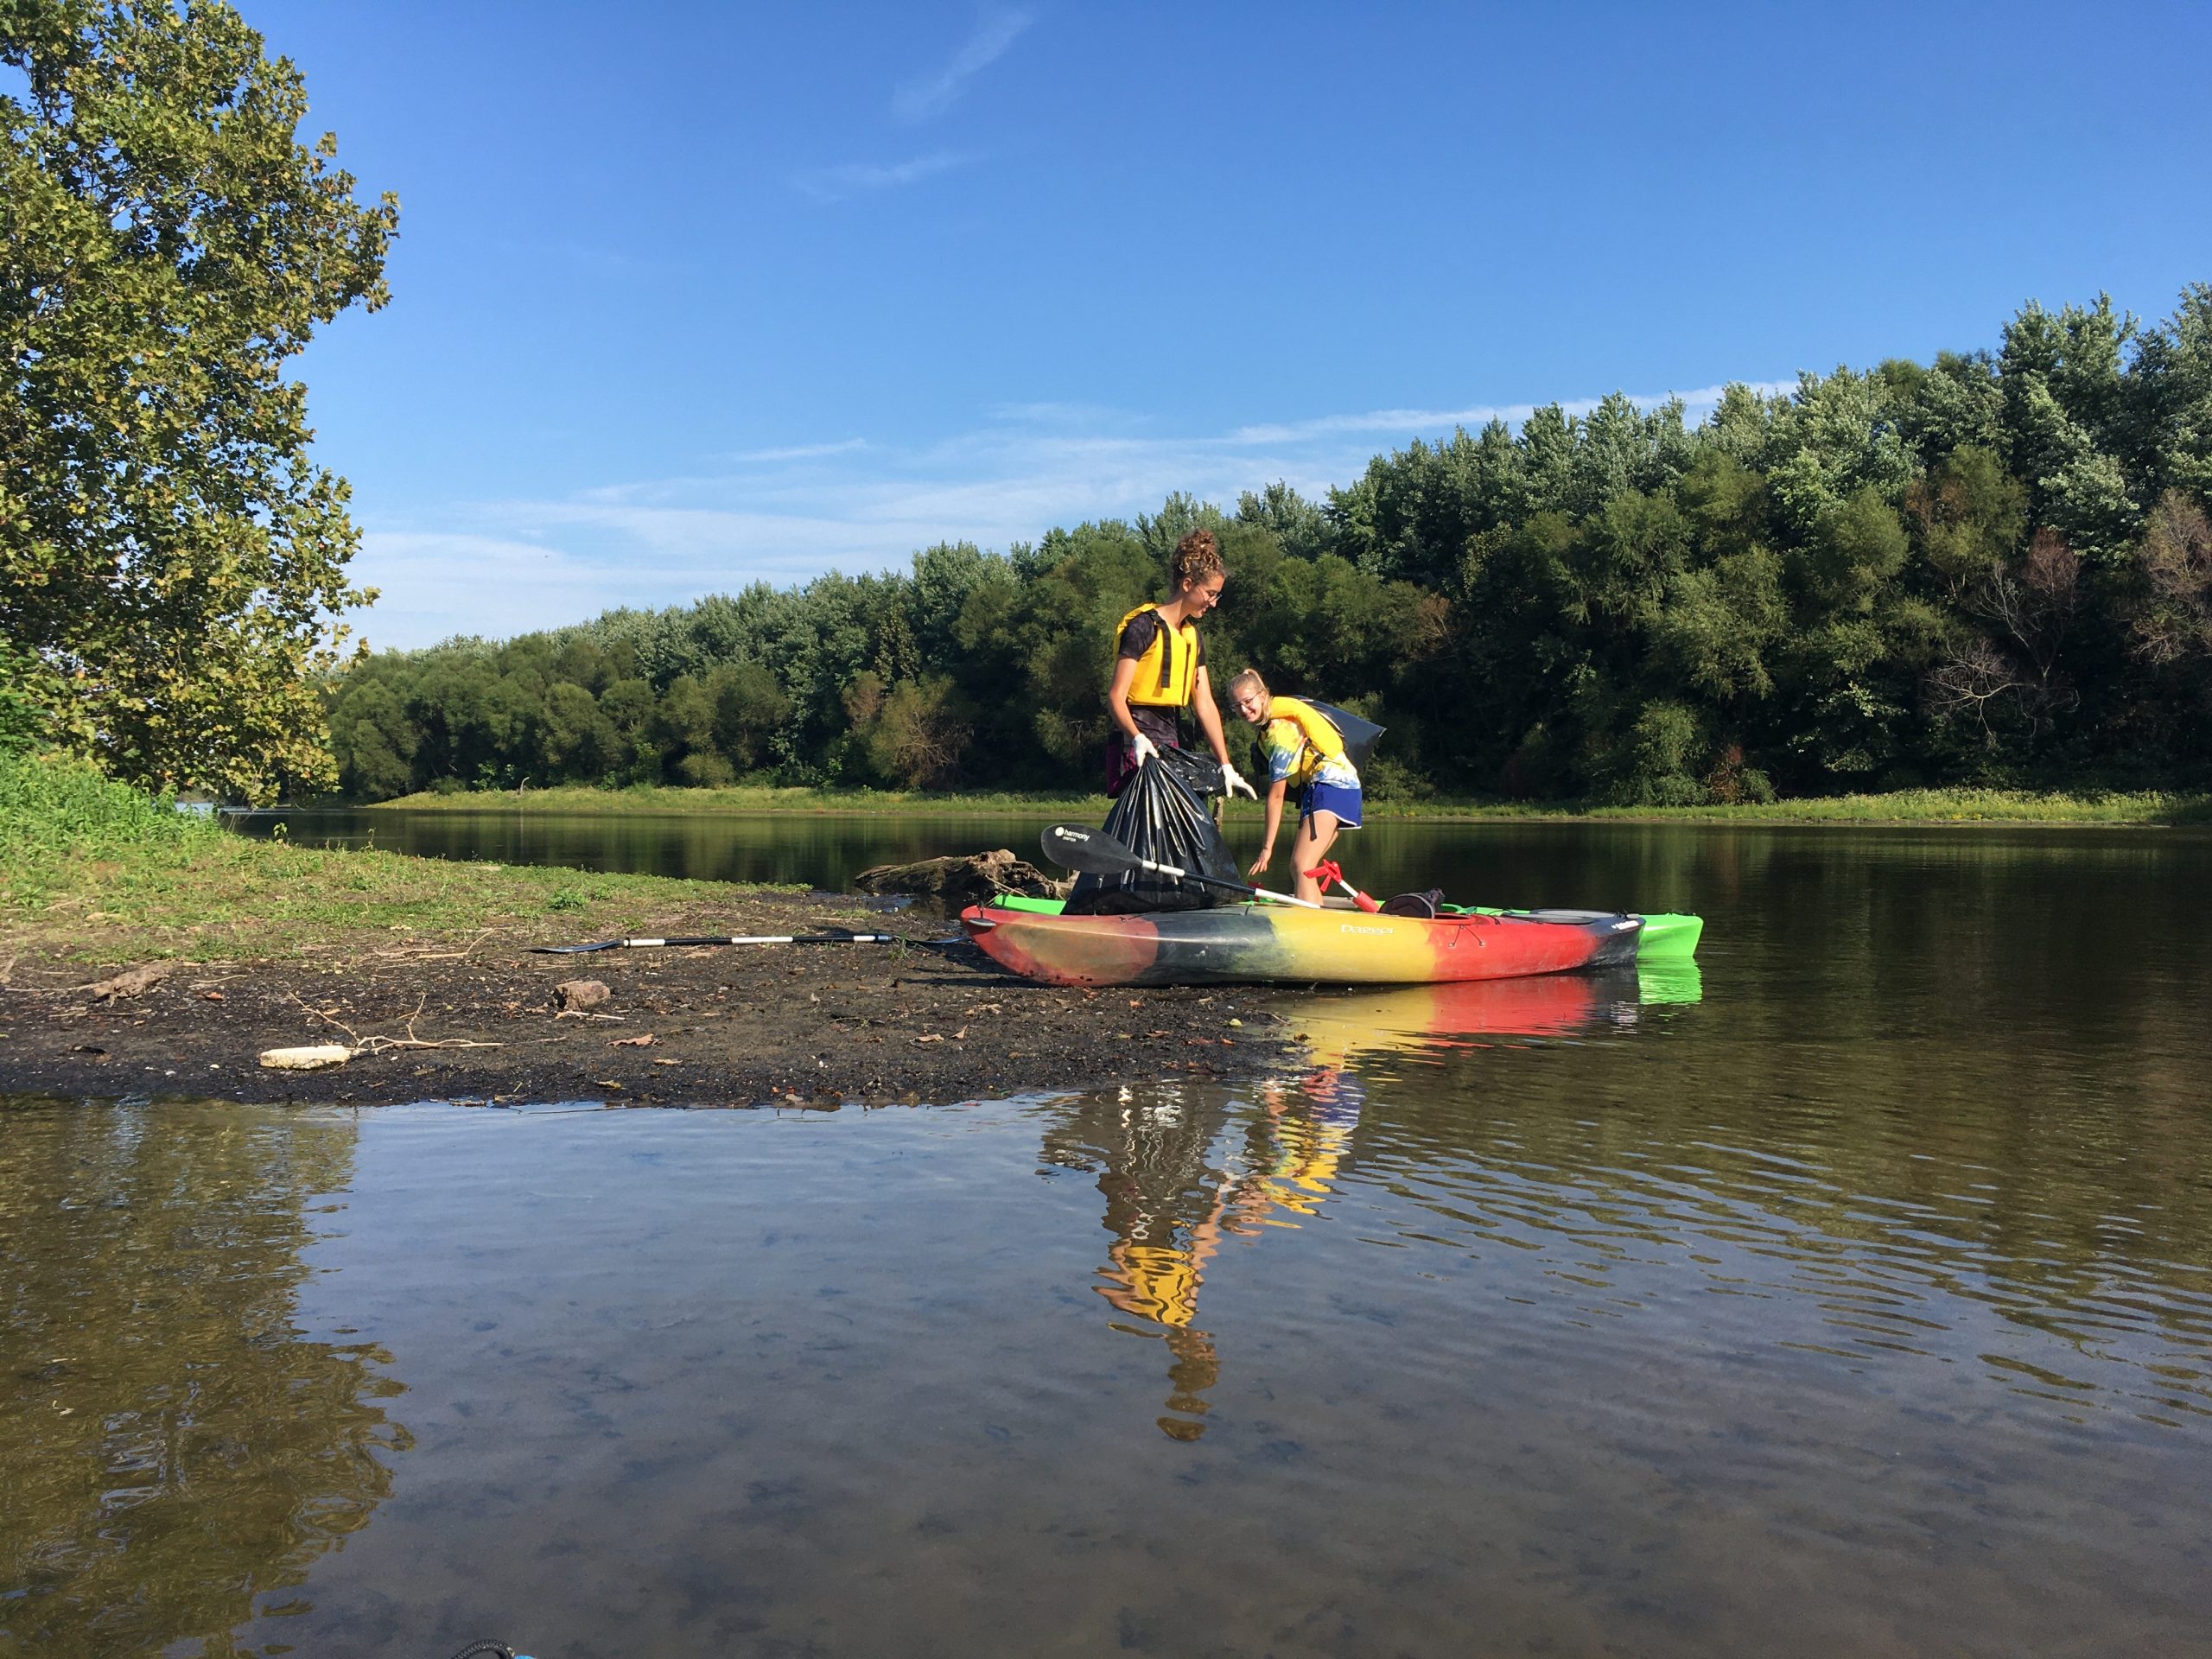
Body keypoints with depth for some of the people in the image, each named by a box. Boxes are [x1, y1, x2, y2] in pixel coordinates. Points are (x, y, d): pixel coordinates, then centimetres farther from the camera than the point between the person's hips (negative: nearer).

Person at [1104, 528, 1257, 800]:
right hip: (1140, 748, -8)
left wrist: (1226, 766, 6)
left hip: (1173, 743, 8)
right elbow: (1116, 696, -15)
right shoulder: (1143, 627, -9)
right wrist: (1137, 739, -32)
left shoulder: (1192, 636, 14)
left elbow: (1205, 705, 12)